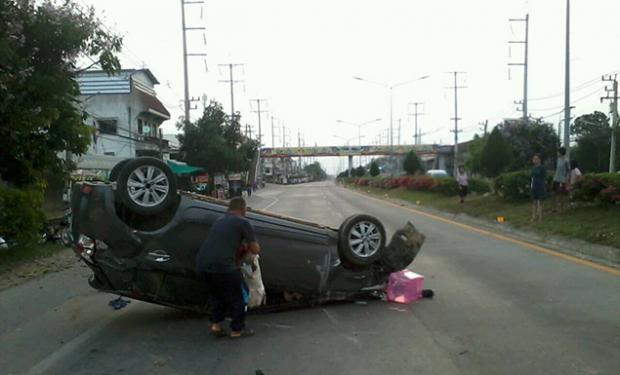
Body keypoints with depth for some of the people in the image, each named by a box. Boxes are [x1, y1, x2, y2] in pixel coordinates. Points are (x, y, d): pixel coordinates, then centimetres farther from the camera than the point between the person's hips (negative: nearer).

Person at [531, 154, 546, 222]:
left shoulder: (542, 168, -9)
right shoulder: (533, 168, 9)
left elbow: (545, 177, -7)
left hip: (540, 187, -6)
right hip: (534, 187, 6)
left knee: (539, 202, -1)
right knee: (534, 202, 8)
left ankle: (540, 217, 5)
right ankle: (534, 216, 14)